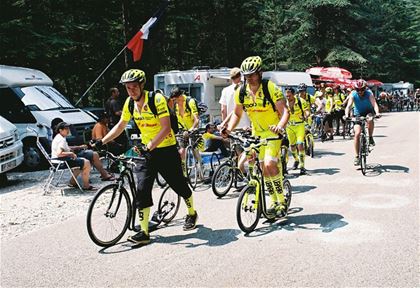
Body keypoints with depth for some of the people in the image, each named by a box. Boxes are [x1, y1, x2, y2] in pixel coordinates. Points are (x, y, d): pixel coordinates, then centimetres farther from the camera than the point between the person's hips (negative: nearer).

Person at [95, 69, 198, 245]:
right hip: (147, 150, 5)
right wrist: (102, 142, 3)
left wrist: (150, 145, -34)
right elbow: (120, 126, 11)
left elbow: (166, 128, -25)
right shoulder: (129, 103, -1)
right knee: (142, 189, -6)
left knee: (179, 184, 8)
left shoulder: (157, 99, -19)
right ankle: (144, 232, 1)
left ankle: (192, 213, 35)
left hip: (166, 149, -5)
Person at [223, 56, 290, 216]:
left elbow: (284, 111, -22)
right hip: (257, 133, 5)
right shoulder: (241, 92, -4)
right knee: (264, 168, 8)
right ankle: (274, 201, 24)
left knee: (269, 164, -22)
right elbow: (237, 114, 8)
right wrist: (229, 129, -9)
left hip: (273, 132, -5)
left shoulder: (271, 88, -18)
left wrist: (280, 126, -42)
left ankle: (282, 200, -4)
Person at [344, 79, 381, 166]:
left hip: (368, 111, -1)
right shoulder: (353, 94, -17)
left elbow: (374, 104, -30)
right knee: (357, 134, -13)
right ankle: (357, 156, -5)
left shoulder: (369, 93, -19)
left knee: (370, 120, -38)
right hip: (358, 114, 1)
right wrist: (346, 115, -45)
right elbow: (348, 106, -26)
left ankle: (371, 138, -12)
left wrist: (377, 113, -49)